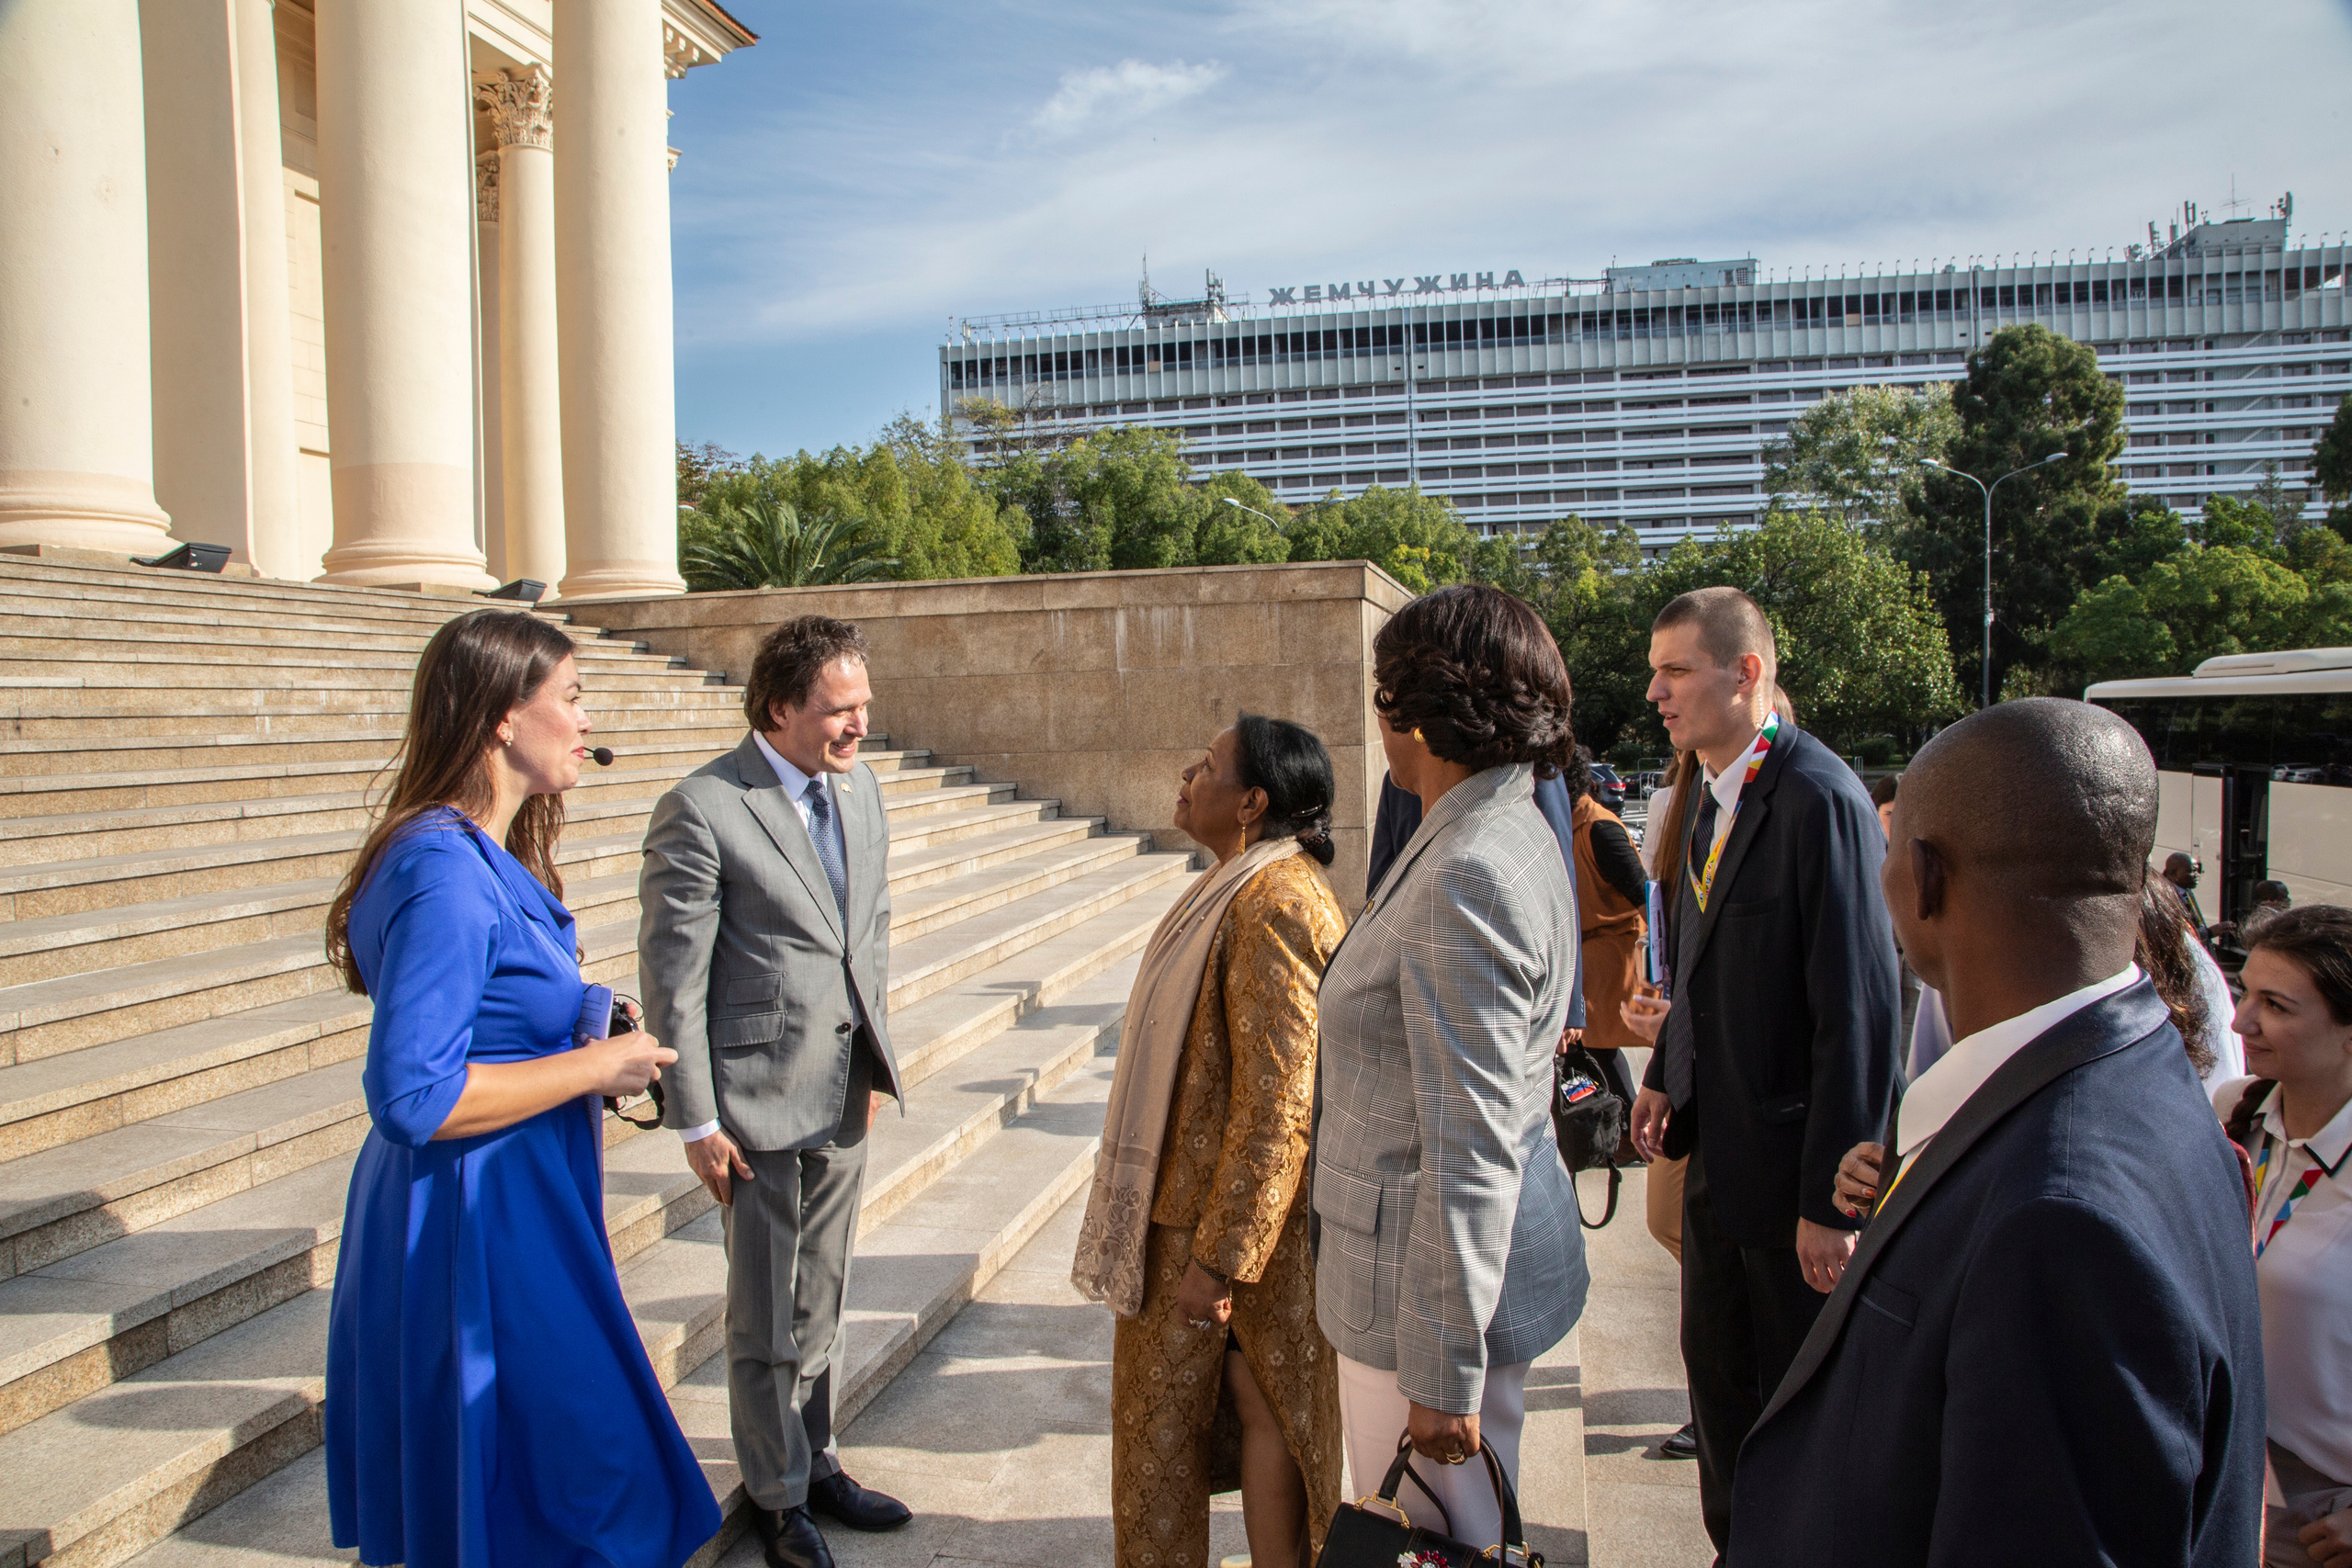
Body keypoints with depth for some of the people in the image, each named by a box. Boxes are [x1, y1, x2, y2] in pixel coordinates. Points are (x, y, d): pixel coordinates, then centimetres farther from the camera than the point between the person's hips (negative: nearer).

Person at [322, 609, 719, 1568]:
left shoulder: (488, 857, 8)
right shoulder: (446, 871, -24)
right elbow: (413, 1100, -28)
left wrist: (583, 1034, 9)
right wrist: (597, 1065, -20)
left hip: (514, 1207, 10)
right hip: (474, 1226, -10)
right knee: (581, 1483, 3)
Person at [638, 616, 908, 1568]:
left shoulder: (858, 787, 4)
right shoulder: (700, 810, -17)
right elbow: (673, 979, -15)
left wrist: (874, 1057, 15)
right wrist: (696, 1121, -13)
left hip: (843, 1096, 6)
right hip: (760, 1102, -6)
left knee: (820, 1303, 21)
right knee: (766, 1319, 11)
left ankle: (815, 1462, 39)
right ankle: (777, 1492, 31)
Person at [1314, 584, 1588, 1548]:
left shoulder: (1467, 877, -25)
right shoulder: (1506, 832, 8)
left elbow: (1473, 1149, -25)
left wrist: (1445, 1374, -20)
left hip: (1437, 1279, -10)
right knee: (1470, 1529, 23)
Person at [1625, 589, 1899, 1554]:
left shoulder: (1820, 801, -21)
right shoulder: (1715, 793, 7)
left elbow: (1859, 1013, -23)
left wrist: (1831, 1198, -22)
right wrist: (1666, 1075, 12)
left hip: (1790, 1162, -8)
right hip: (1719, 1149, 9)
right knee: (1717, 1373, 21)